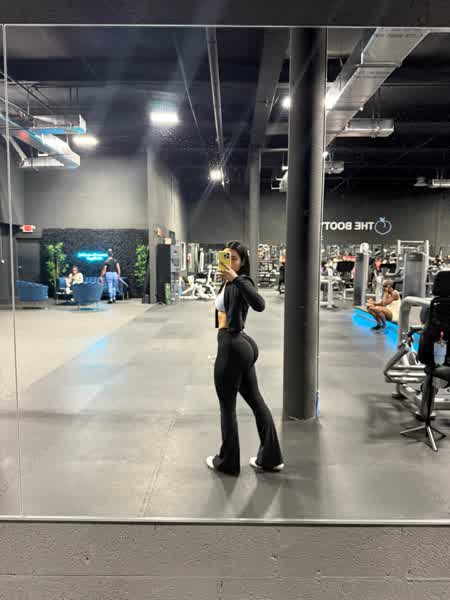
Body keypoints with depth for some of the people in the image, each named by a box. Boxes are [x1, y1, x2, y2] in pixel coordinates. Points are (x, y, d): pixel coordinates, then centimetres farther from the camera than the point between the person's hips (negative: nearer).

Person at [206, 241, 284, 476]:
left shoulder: (241, 281, -15)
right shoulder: (228, 283, 13)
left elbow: (259, 305, -36)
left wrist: (236, 279, -41)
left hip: (232, 346, -10)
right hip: (239, 345, 10)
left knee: (227, 407, 4)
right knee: (255, 400, 14)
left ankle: (227, 462, 21)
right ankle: (270, 458, 25)